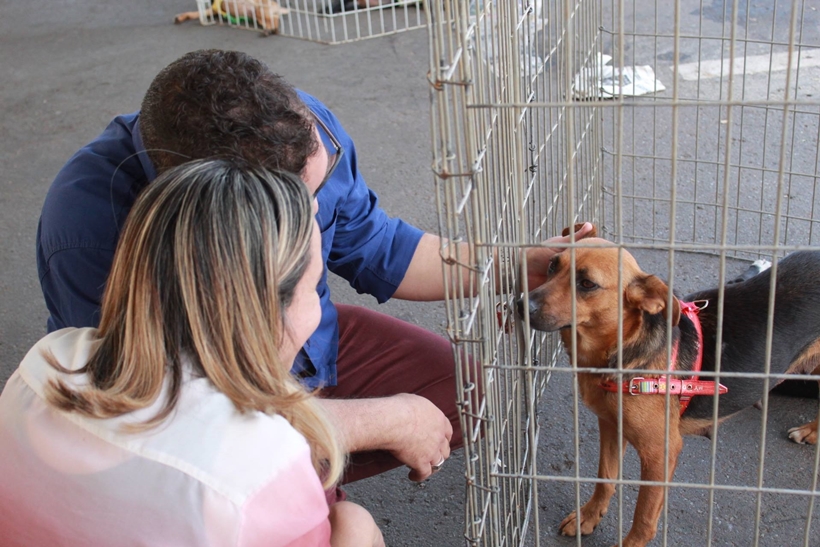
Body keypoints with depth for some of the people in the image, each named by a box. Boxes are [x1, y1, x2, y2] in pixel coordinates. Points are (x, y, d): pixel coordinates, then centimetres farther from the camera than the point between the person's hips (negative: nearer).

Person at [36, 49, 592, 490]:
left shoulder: (303, 126, -19)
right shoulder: (94, 225, -35)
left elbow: (375, 249, 0)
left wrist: (528, 264, -7)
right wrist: (389, 422, -25)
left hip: (314, 347, 6)